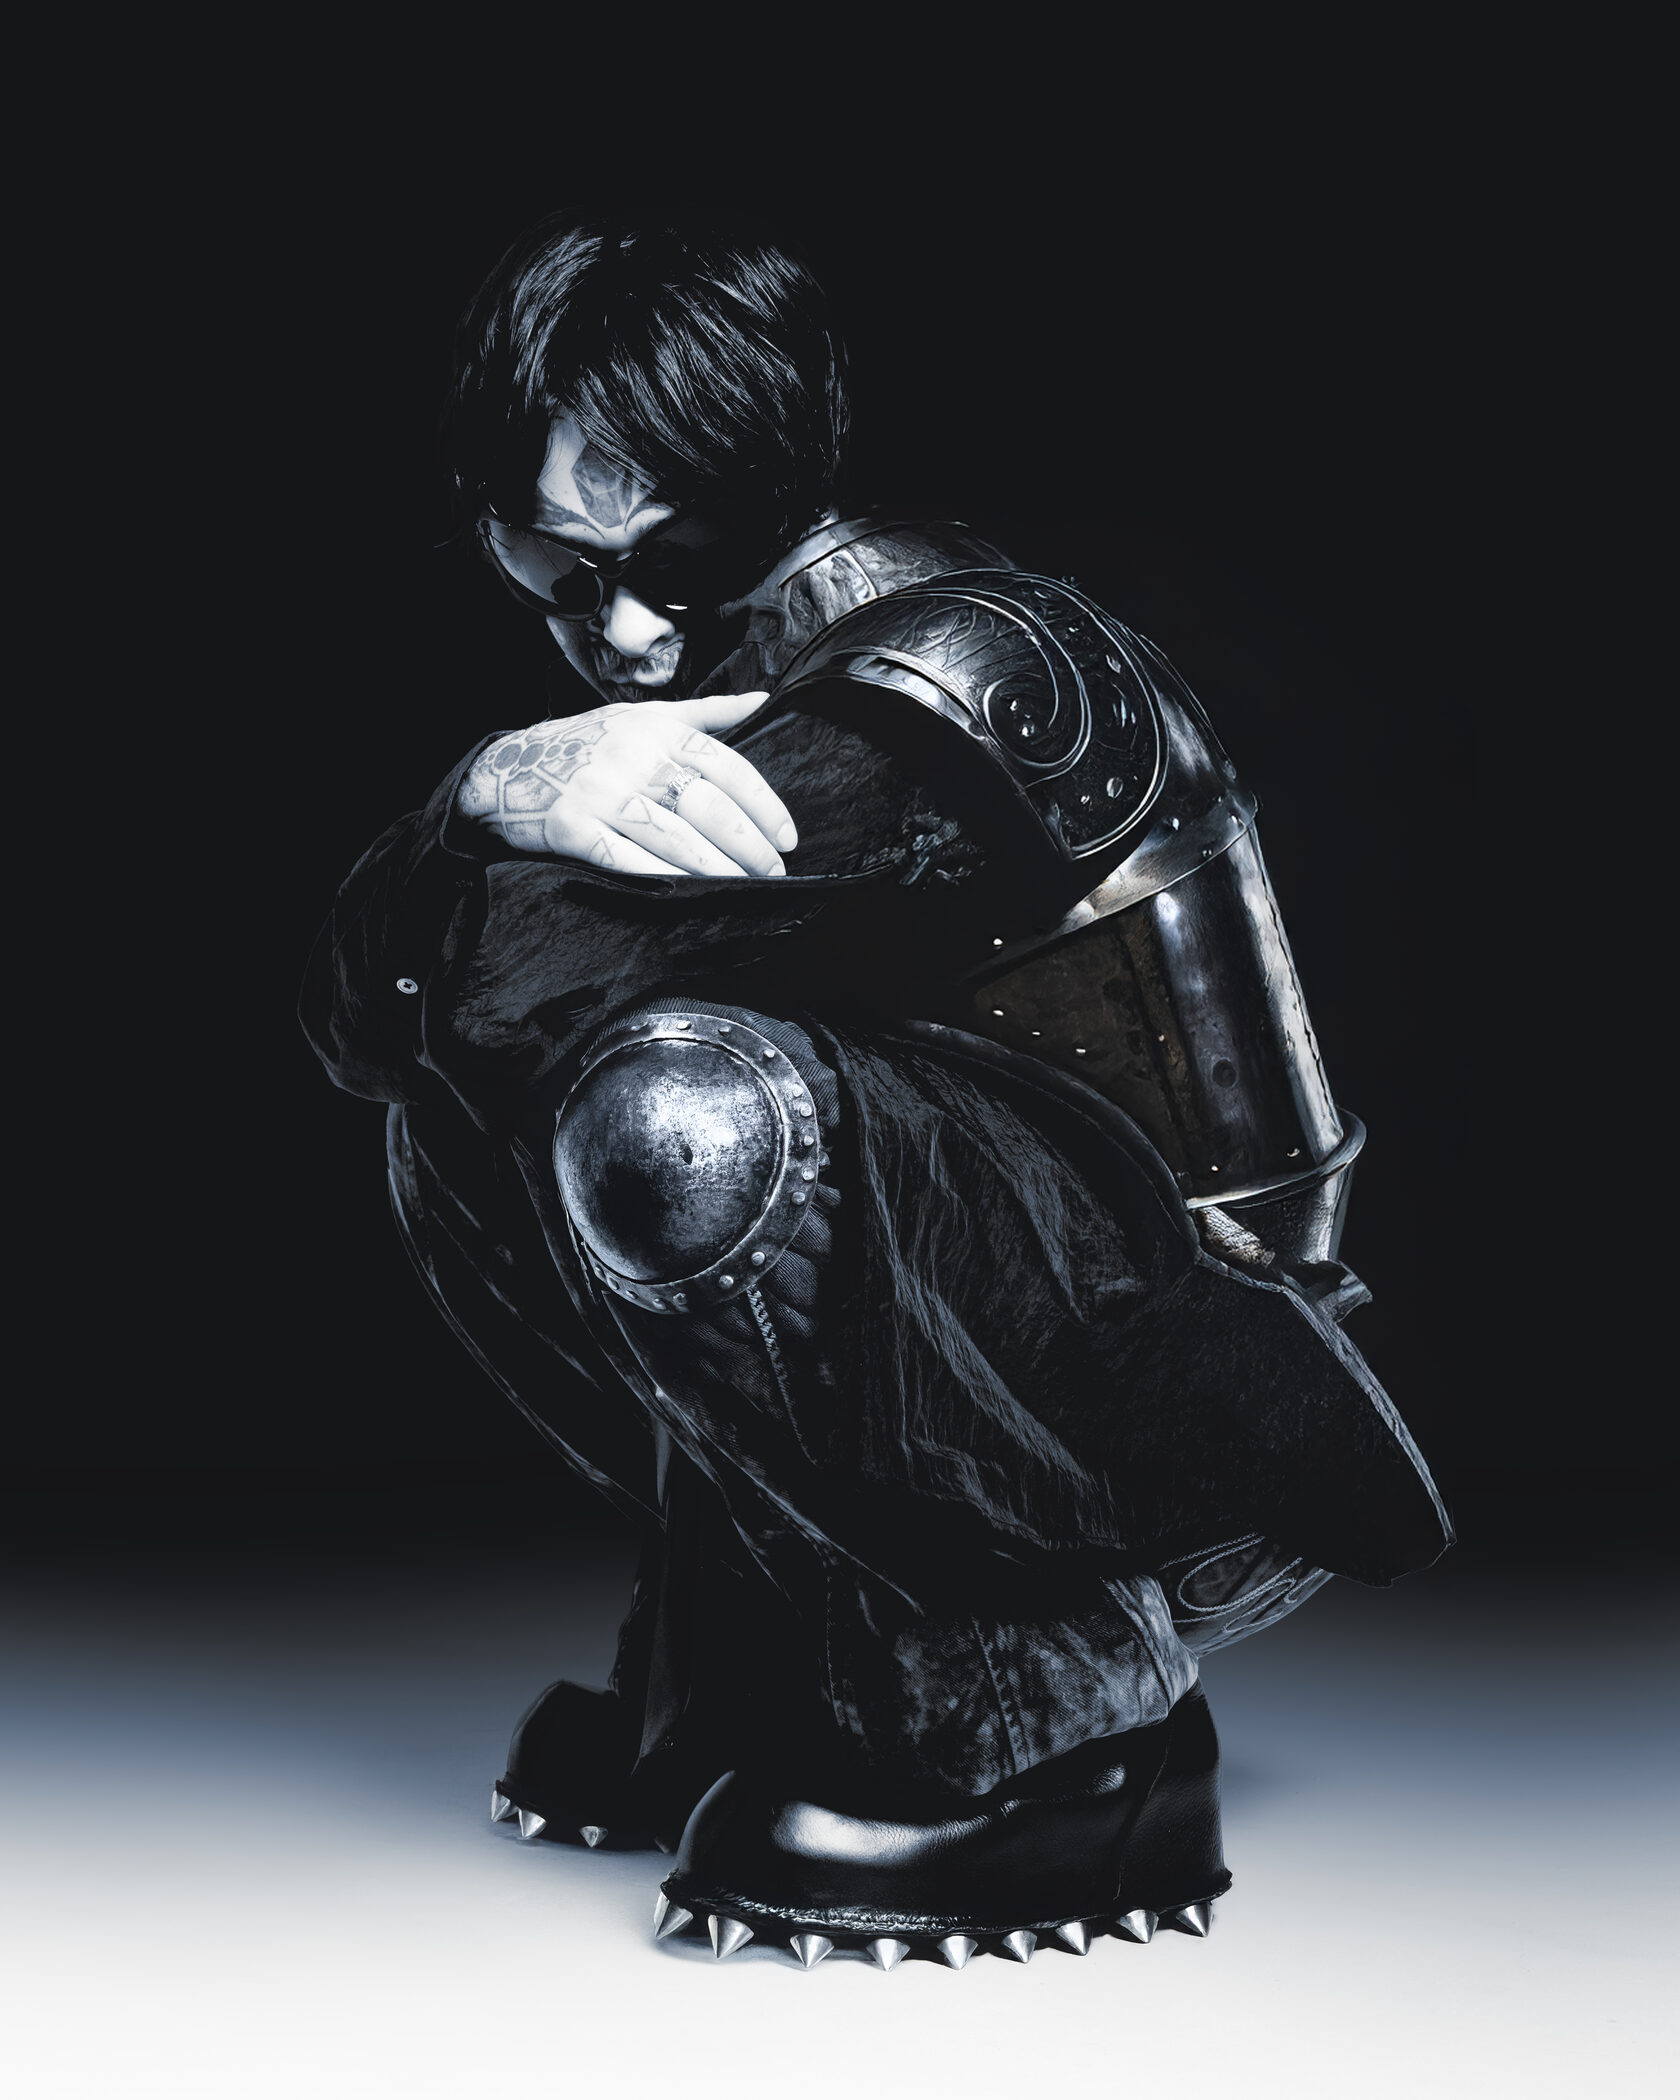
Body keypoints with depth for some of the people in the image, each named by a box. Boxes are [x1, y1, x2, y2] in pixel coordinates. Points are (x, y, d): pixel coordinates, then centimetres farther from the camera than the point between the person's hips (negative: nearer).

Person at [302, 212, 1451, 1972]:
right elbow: (358, 1018, -5)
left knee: (677, 1102, -30)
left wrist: (489, 824, -11)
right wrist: (495, 793, -23)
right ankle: (742, 1676, 7)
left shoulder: (953, 673, -20)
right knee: (456, 1121, 1)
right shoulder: (667, 689, 6)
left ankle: (1049, 1730, -15)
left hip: (1204, 1417, -8)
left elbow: (501, 980, -31)